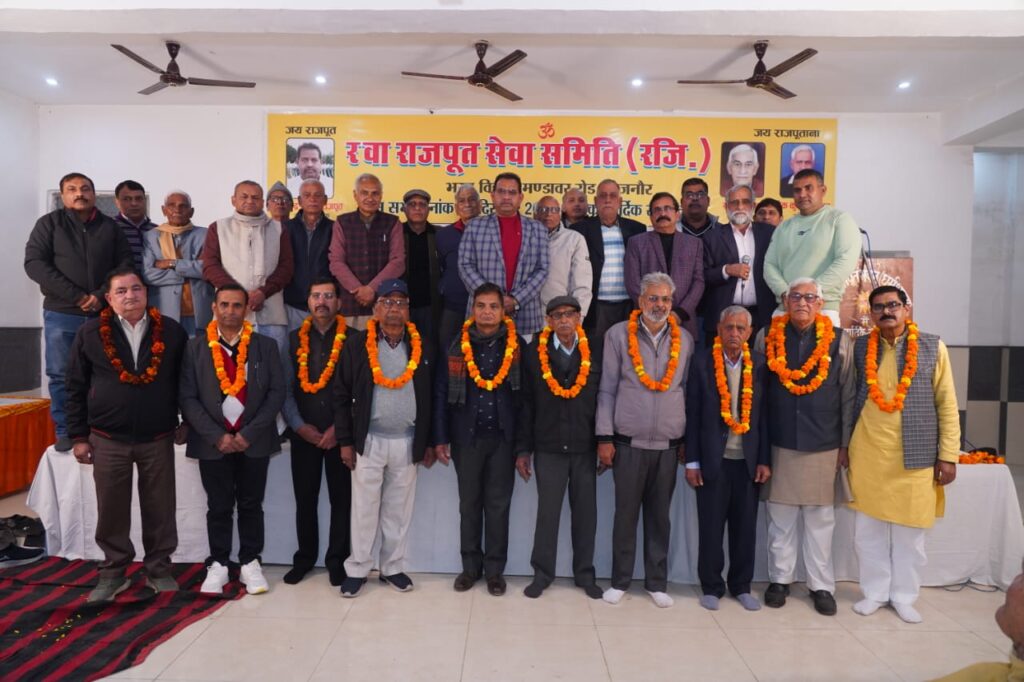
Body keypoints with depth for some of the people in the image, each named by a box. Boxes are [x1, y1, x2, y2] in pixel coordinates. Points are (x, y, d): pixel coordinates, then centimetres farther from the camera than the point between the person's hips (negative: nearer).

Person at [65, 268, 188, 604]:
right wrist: (79, 436, 1)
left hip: (158, 439, 0)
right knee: (111, 510, 10)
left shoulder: (172, 331, 0)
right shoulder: (90, 333, 0)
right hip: (108, 439, 0)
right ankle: (113, 572, 26)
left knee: (160, 509, 8)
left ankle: (159, 569, 23)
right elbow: (76, 388, 3)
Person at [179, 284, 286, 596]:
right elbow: (187, 397, -3)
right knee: (218, 507, 9)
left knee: (251, 505, 10)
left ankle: (250, 563, 24)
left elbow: (277, 392, -3)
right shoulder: (195, 347, 1)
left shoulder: (266, 346, 2)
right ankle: (217, 565, 24)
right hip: (213, 443, 0)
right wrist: (217, 436, -11)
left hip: (254, 441, 0)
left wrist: (249, 434, -10)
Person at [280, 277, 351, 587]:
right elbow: (285, 388, 3)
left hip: (340, 434, -2)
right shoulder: (294, 339, 7)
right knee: (305, 500, 11)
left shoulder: (351, 339, -2)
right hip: (303, 434, 2)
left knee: (341, 499, 6)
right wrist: (299, 426, -7)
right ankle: (304, 558, 27)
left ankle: (337, 560, 20)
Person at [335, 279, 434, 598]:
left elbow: (430, 397, 5)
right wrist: (346, 441, -4)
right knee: (364, 508, 8)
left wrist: (429, 443, 4)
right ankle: (357, 569, 24)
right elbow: (342, 395, -1)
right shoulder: (357, 343, -4)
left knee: (399, 509, 12)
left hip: (408, 442, 2)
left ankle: (392, 567, 27)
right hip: (369, 440, -1)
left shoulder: (423, 346, 1)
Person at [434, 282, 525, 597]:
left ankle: (495, 569, 21)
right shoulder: (457, 345, 1)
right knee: (469, 503, 11)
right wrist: (441, 438, -1)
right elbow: (442, 393, 3)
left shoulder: (517, 345, 0)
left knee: (498, 504, 8)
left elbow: (525, 393, 0)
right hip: (467, 436, 1)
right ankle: (470, 566, 26)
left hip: (503, 437, -1)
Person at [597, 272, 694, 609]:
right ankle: (620, 580, 21)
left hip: (669, 444, 2)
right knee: (626, 513, 7)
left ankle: (657, 582, 25)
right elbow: (607, 389, -2)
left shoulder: (685, 339, 6)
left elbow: (688, 390, 11)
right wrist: (604, 437, -4)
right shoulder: (619, 335, -2)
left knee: (660, 515, 11)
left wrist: (688, 439, 9)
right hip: (628, 441, -2)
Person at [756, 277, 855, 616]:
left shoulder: (839, 341, 0)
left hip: (823, 445, 0)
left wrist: (845, 444, 2)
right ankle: (780, 578, 24)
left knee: (820, 517, 9)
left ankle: (821, 585, 24)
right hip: (779, 442, 0)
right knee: (780, 515, 9)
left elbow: (848, 396, 3)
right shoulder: (767, 337, 1)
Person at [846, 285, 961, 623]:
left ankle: (904, 596, 26)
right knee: (868, 530, 8)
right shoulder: (860, 347, 3)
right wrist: (844, 446, 6)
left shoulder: (933, 347, -1)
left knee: (910, 531, 9)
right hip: (867, 453, 1)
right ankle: (875, 592, 24)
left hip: (915, 455, -1)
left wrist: (948, 456, -4)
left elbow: (947, 405, -1)